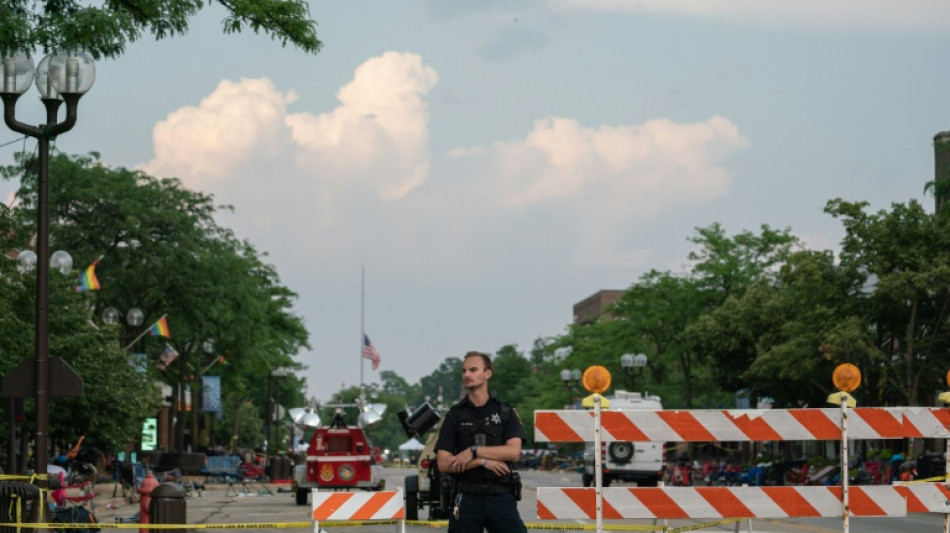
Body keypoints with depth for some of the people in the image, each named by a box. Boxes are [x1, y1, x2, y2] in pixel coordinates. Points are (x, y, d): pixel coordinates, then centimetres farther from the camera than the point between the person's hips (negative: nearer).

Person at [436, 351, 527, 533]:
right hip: (467, 498, 0)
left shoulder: (506, 412, 8)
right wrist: (483, 461, -11)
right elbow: (444, 464, -2)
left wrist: (473, 451, -13)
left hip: (501, 497, 0)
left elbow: (514, 451, -7)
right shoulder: (455, 415, 7)